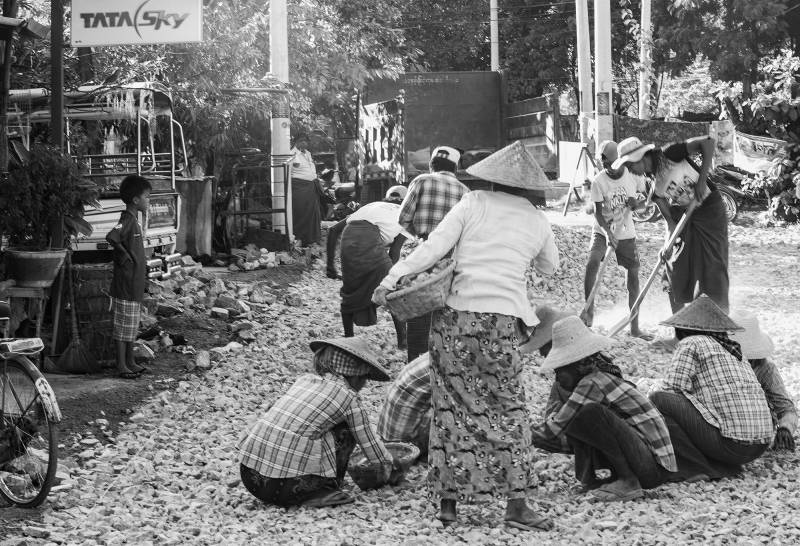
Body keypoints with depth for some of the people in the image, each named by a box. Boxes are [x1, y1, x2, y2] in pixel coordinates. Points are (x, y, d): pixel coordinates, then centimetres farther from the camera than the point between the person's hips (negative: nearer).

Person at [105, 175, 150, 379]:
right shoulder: (127, 219, -17)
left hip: (135, 283, 10)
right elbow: (112, 237, -33)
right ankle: (121, 366, 2)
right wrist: (125, 257, -22)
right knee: (124, 324, -3)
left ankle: (130, 361, 24)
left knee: (132, 324, 16)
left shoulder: (134, 220, 12)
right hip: (126, 283, -10)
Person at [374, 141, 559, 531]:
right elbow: (549, 267, 28)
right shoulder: (537, 222, 10)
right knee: (508, 410, 8)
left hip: (455, 316, 0)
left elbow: (434, 247, -8)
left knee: (453, 407, 8)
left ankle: (448, 500, 12)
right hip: (501, 322, 0)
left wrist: (392, 278, -10)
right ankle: (516, 503, 2)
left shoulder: (473, 204, 3)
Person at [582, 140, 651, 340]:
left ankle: (635, 327, 10)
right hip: (602, 230, -2)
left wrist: (637, 202, -16)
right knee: (592, 263, -28)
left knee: (634, 276, 1)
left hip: (626, 233, 2)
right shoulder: (599, 181, -14)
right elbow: (598, 212, -13)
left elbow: (647, 197, 7)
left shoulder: (634, 175, -9)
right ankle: (589, 309, -11)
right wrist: (608, 233, -28)